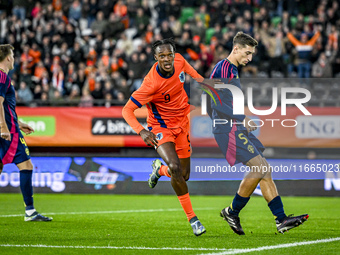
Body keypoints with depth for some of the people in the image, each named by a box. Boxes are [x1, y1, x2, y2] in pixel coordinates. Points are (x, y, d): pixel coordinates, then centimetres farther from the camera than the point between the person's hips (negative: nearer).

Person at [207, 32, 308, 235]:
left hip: (237, 128, 10)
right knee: (259, 167, -16)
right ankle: (232, 212, -3)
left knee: (265, 170, 2)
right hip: (229, 129, -10)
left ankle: (281, 219, -1)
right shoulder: (222, 68, -12)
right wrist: (242, 119, -22)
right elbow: (217, 104, -21)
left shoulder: (233, 70, 20)